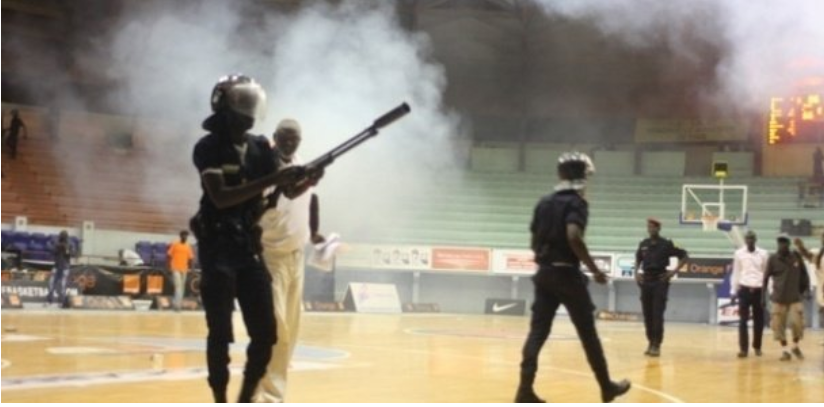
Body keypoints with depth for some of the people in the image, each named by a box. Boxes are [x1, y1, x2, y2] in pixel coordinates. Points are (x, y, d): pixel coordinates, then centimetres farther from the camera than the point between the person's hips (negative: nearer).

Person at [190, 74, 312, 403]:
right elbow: (220, 197, -23)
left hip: (249, 248, 6)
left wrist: (304, 179, -14)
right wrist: (272, 180, -27)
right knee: (221, 333, -3)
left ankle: (245, 401, 20)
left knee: (266, 333, 4)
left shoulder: (259, 147, 8)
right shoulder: (209, 148, -10)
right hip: (218, 250, -6)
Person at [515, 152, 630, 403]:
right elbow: (573, 236, -25)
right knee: (587, 332, 6)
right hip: (567, 274, -6)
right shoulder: (576, 203, -9)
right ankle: (607, 386, 18)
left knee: (538, 331, 2)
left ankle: (525, 390, -7)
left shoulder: (544, 203, 12)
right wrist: (594, 269, -18)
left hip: (544, 273, 6)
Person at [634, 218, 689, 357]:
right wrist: (636, 273, 10)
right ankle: (651, 343, 17)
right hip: (646, 282, 4)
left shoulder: (666, 244, -6)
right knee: (647, 315, 7)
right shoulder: (643, 244, 7)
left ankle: (657, 345, -5)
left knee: (657, 315, -7)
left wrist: (674, 271, -7)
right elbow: (638, 259, 24)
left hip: (660, 282, -4)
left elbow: (684, 256, -1)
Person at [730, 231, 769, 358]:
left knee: (759, 320, 7)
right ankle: (743, 348, -3)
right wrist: (733, 291, 5)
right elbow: (736, 273, 7)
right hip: (744, 289, -1)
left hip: (759, 290, 1)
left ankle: (757, 347, 22)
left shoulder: (764, 254, 2)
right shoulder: (739, 253, 3)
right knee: (743, 320, -4)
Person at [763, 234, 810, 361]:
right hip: (779, 298, 0)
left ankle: (795, 346, 16)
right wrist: (763, 296, -2)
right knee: (779, 324, -1)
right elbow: (766, 277, 0)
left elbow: (804, 274, 9)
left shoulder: (796, 256, 0)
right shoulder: (773, 259, -4)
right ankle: (784, 350, 15)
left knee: (797, 322, -9)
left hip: (795, 297, 0)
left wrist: (806, 289, 7)